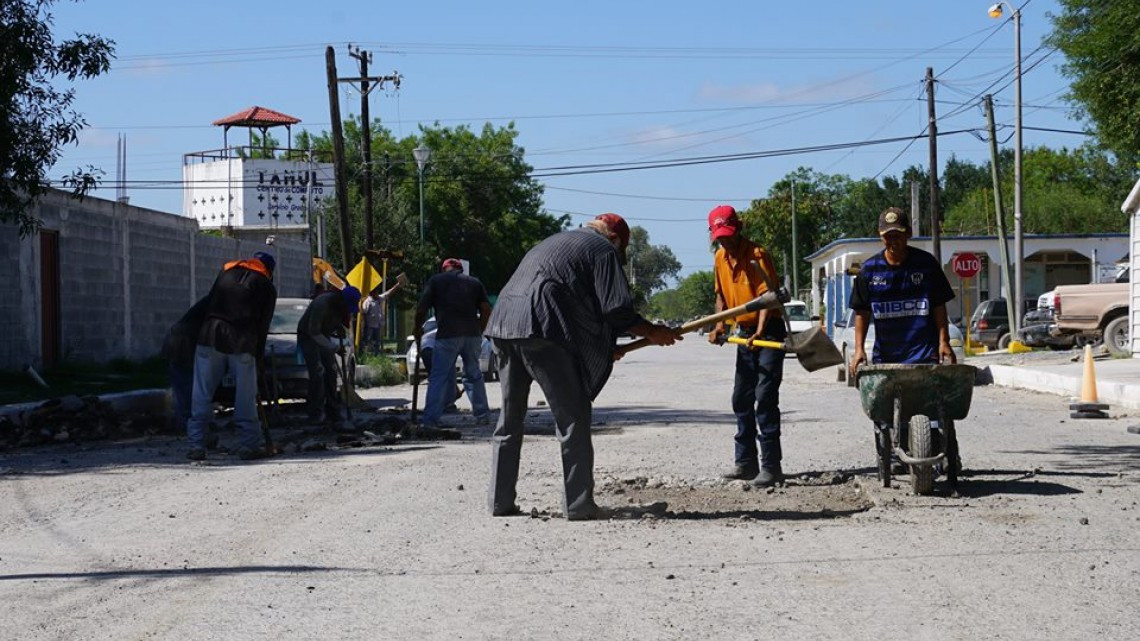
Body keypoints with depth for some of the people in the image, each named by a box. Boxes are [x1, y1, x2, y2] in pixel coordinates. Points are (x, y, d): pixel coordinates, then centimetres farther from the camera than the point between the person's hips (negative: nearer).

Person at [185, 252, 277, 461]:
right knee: (245, 398, 5)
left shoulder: (226, 271, 19)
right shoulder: (267, 287, 11)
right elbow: (263, 326, 9)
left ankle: (196, 446, 5)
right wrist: (257, 355, 15)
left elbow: (208, 304, 17)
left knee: (201, 396, 6)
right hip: (242, 344, -2)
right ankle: (251, 445, 6)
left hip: (210, 338, 2)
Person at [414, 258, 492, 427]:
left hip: (447, 335, -3)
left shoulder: (435, 281, 10)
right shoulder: (474, 282, 18)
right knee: (474, 375, 17)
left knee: (438, 377, -1)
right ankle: (482, 415, 19)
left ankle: (430, 419, -7)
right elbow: (486, 310, 8)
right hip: (472, 335, 3)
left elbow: (421, 310, 4)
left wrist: (417, 331, 19)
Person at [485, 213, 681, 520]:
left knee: (510, 419, 16)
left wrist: (606, 346, 32)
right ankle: (579, 504, -2)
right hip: (542, 330, -8)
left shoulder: (554, 242, 33)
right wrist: (651, 333, 9)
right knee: (573, 419, -1)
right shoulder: (603, 250, 6)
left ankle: (501, 501, 17)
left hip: (503, 323, 8)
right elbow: (617, 308, -4)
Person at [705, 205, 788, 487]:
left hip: (768, 331, -8)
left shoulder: (756, 254, -16)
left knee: (765, 398, -13)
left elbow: (768, 295, -22)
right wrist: (719, 325, 4)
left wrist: (760, 331, -34)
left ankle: (771, 466, -12)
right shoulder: (720, 258, 7)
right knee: (741, 399, 10)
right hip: (744, 332, 8)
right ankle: (745, 462, 19)